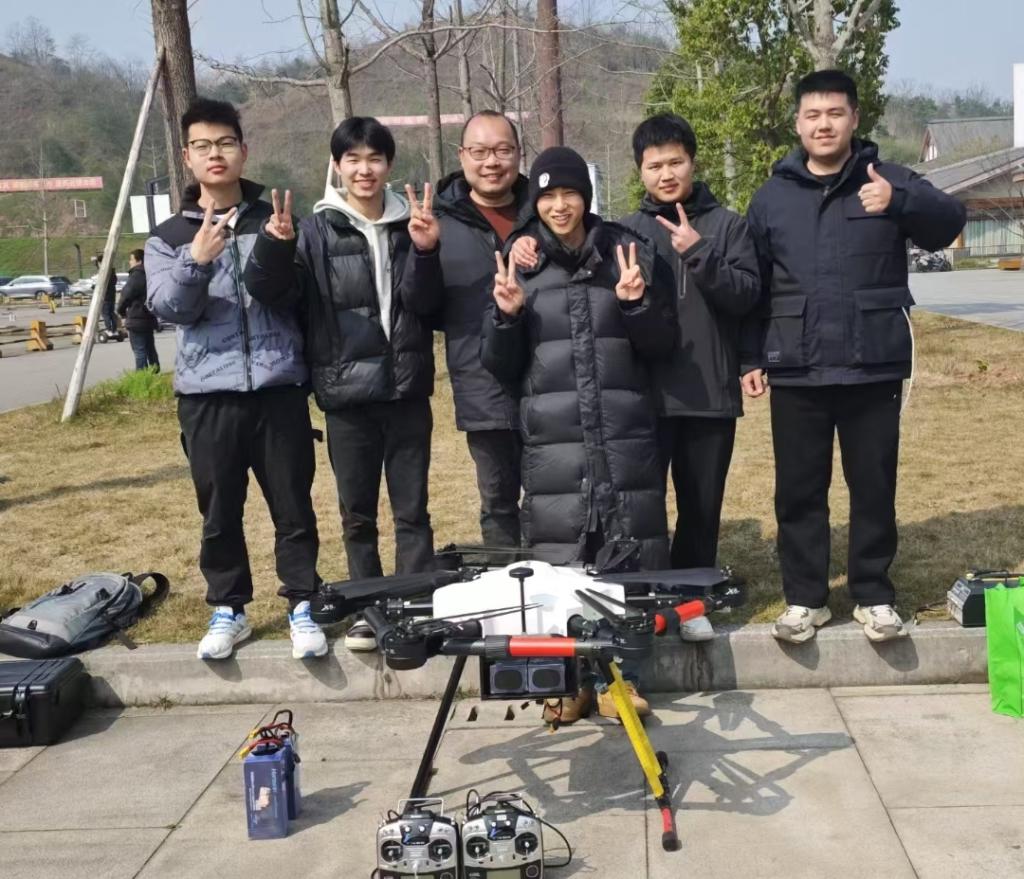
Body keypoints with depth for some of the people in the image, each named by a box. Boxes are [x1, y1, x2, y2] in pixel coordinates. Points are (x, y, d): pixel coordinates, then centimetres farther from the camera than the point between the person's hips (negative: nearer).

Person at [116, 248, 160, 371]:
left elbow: (126, 296, -13)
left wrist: (121, 311, 5)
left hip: (137, 320, -9)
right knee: (150, 349, 15)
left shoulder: (136, 276, -17)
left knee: (140, 352, -7)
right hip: (149, 318, 9)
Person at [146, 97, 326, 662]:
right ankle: (228, 609, 23)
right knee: (220, 510, 9)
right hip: (208, 394, 1)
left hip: (278, 388, -1)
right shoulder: (168, 237, 9)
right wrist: (197, 261, -22)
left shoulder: (274, 221, 8)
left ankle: (302, 607, 16)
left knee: (293, 505, 4)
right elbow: (167, 307, -7)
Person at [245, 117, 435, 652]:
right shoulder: (316, 232, -1)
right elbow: (275, 294, -10)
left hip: (407, 391, 1)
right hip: (347, 393, -1)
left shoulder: (410, 226, 3)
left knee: (412, 509, 8)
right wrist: (274, 246, -28)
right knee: (357, 514, 11)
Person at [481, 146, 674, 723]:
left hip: (625, 429, 0)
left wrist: (637, 304, -13)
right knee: (560, 558, 0)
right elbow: (502, 366, 7)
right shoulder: (520, 262, 7)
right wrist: (506, 314, -11)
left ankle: (621, 675, 15)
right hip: (553, 434, 0)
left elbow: (661, 347, 6)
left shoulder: (626, 250, 6)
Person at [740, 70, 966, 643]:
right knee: (798, 491, 6)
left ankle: (874, 595, 20)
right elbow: (752, 287, 10)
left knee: (874, 487, 7)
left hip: (874, 368, -1)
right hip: (797, 373, 1)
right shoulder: (773, 196, 9)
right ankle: (805, 597, 18)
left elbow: (949, 221, -11)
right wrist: (750, 356, 3)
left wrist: (899, 201, -30)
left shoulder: (888, 180, 4)